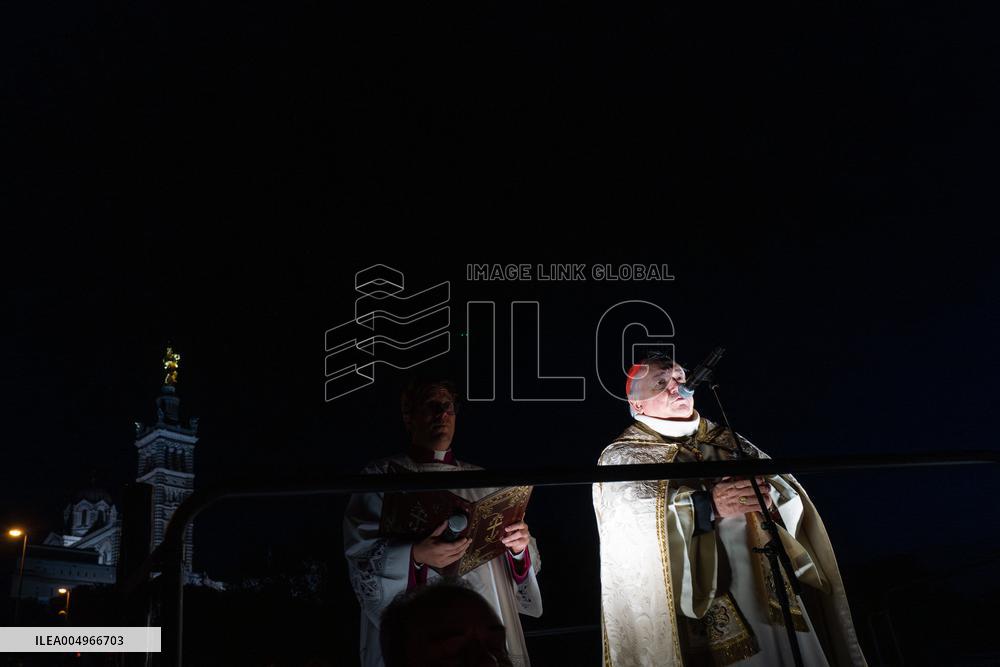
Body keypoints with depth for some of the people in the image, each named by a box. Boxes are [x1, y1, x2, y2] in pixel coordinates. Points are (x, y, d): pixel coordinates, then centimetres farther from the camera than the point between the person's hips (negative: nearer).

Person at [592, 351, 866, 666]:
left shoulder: (726, 441, 18)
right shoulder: (622, 456, 3)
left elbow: (789, 491, 7)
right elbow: (629, 519, -15)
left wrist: (768, 493, -15)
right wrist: (706, 506, -24)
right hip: (697, 601, -4)